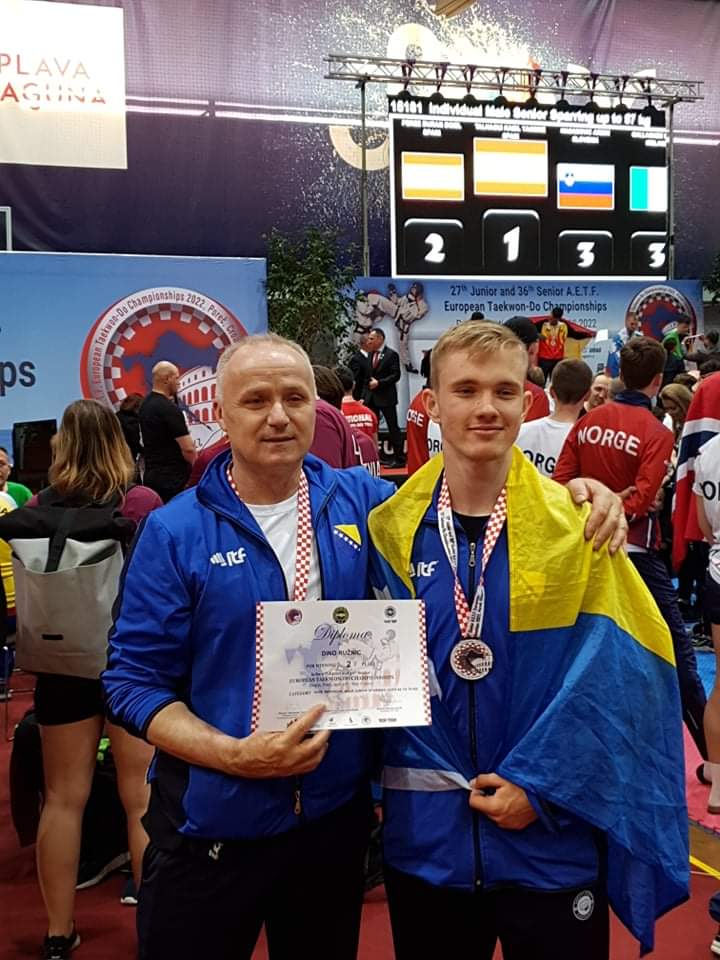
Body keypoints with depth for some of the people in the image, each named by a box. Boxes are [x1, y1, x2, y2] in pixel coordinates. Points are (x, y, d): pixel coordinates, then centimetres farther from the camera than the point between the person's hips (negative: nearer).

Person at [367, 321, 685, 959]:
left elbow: (614, 675, -9)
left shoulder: (577, 525, -6)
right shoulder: (391, 530, -3)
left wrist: (540, 786, -14)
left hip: (551, 840, -1)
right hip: (426, 835, 2)